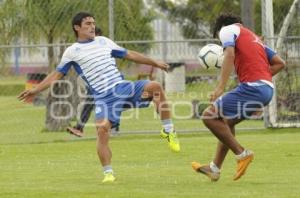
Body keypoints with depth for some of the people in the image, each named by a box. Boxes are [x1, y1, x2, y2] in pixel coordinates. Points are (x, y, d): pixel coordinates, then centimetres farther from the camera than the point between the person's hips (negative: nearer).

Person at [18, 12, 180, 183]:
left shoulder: (104, 42, 18)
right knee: (102, 130, -23)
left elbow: (130, 55, 24)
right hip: (103, 97, -3)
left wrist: (155, 63, 25)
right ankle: (108, 173, -9)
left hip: (122, 87, 3)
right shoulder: (72, 52, 8)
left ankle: (168, 131, -9)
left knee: (155, 86, -21)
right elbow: (57, 75, 12)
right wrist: (35, 91, 5)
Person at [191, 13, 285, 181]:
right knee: (228, 121, 25)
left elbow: (230, 55, -12)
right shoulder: (254, 38, 32)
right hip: (268, 89, 9)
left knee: (209, 116, -4)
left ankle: (242, 153, -4)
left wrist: (220, 87, -19)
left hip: (252, 87, -9)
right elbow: (280, 63, 25)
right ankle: (214, 168, 27)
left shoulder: (228, 29, 8)